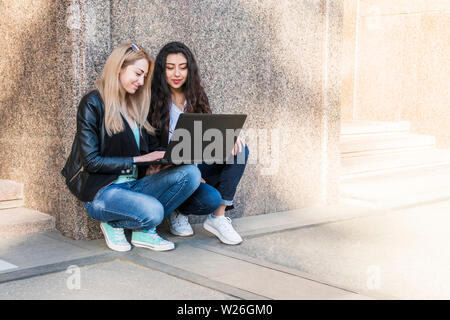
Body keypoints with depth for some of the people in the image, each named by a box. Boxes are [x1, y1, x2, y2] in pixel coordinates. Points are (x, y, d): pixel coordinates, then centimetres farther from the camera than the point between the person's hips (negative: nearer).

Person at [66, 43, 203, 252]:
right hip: (102, 192, -7)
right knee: (152, 211, -35)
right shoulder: (92, 104, -6)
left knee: (190, 173, -17)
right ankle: (113, 225, -1)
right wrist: (137, 160, -16)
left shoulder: (135, 105, 16)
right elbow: (91, 162, -13)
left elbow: (151, 150, 13)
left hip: (135, 186, 7)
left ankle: (143, 230, -8)